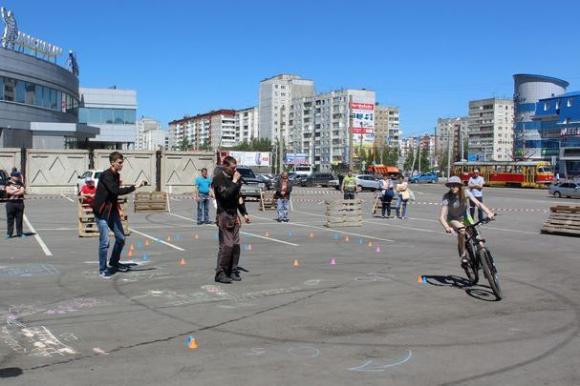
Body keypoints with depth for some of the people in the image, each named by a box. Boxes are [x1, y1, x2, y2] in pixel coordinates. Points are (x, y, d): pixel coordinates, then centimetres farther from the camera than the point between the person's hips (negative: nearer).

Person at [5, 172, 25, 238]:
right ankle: (9, 233, 5)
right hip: (10, 202, -2)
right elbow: (8, 191, -11)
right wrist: (17, 190, -7)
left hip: (20, 202, 2)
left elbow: (22, 191, -5)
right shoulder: (8, 183, 5)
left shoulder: (20, 184, 10)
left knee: (19, 219, 4)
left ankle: (19, 233, 10)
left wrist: (13, 192, -9)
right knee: (10, 219, 0)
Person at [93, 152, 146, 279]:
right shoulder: (106, 175, -18)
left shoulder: (116, 175, 7)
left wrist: (118, 209, 11)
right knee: (104, 242, -8)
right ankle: (102, 269, 7)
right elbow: (116, 191, -30)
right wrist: (134, 187, -30)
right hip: (101, 211, -8)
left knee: (121, 238, 10)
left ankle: (114, 263, 31)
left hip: (112, 210, 8)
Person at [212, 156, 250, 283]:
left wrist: (244, 213, 18)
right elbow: (225, 195, -23)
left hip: (234, 215, 7)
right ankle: (220, 273, -2)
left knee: (236, 245, 5)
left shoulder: (233, 177, 12)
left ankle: (232, 271, 13)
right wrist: (234, 181, -18)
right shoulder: (218, 179, -9)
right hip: (224, 215, -7)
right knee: (227, 245, -10)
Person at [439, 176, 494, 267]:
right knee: (462, 230, -33)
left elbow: (478, 203, -28)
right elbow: (441, 217, -31)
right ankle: (463, 253, -16)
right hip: (453, 220, -2)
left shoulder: (466, 193, -18)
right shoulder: (447, 197, -24)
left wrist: (489, 212, -46)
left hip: (465, 217, 3)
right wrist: (447, 227, -50)